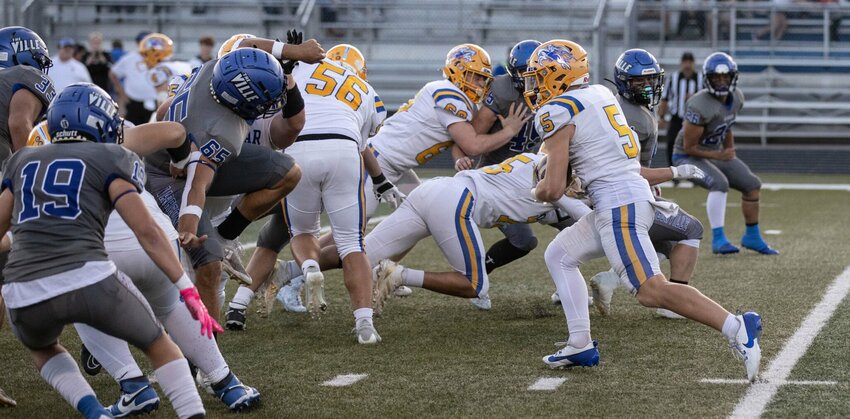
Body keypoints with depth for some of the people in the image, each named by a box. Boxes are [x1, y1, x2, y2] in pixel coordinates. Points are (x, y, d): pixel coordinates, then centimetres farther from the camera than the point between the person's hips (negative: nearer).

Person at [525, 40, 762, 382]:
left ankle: (735, 328, -25)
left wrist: (537, 192, 13)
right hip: (635, 193, 10)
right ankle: (581, 345, 15)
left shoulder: (557, 113, -8)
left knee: (651, 290, -15)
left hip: (618, 205, -10)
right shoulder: (600, 94, 15)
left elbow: (554, 189, -9)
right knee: (559, 255, 19)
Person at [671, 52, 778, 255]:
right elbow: (689, 146, -24)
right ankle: (718, 239, -27)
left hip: (716, 153, 8)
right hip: (688, 156, -8)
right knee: (720, 183, -32)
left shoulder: (736, 98, -5)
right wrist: (720, 156, -22)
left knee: (752, 184, 6)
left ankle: (752, 236, 21)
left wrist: (730, 154, 13)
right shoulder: (700, 106, -30)